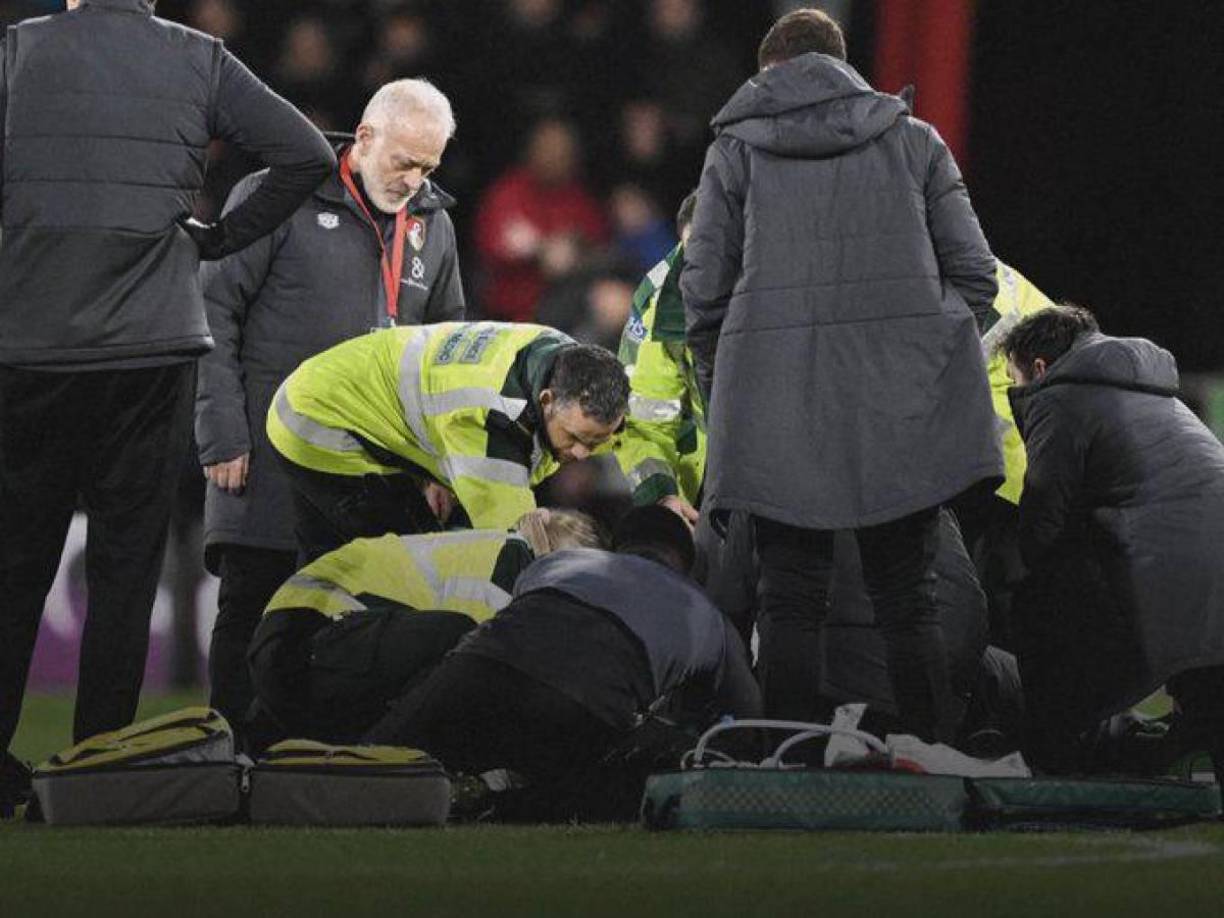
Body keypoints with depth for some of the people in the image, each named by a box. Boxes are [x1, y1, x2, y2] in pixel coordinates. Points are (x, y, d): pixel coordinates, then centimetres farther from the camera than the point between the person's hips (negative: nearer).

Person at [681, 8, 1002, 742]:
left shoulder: (737, 150, 9)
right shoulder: (914, 140, 11)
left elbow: (704, 291, 6)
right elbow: (974, 271, 8)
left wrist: (722, 391, 17)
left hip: (779, 401, -1)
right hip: (904, 400, 1)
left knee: (791, 603, 3)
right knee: (909, 602, 4)